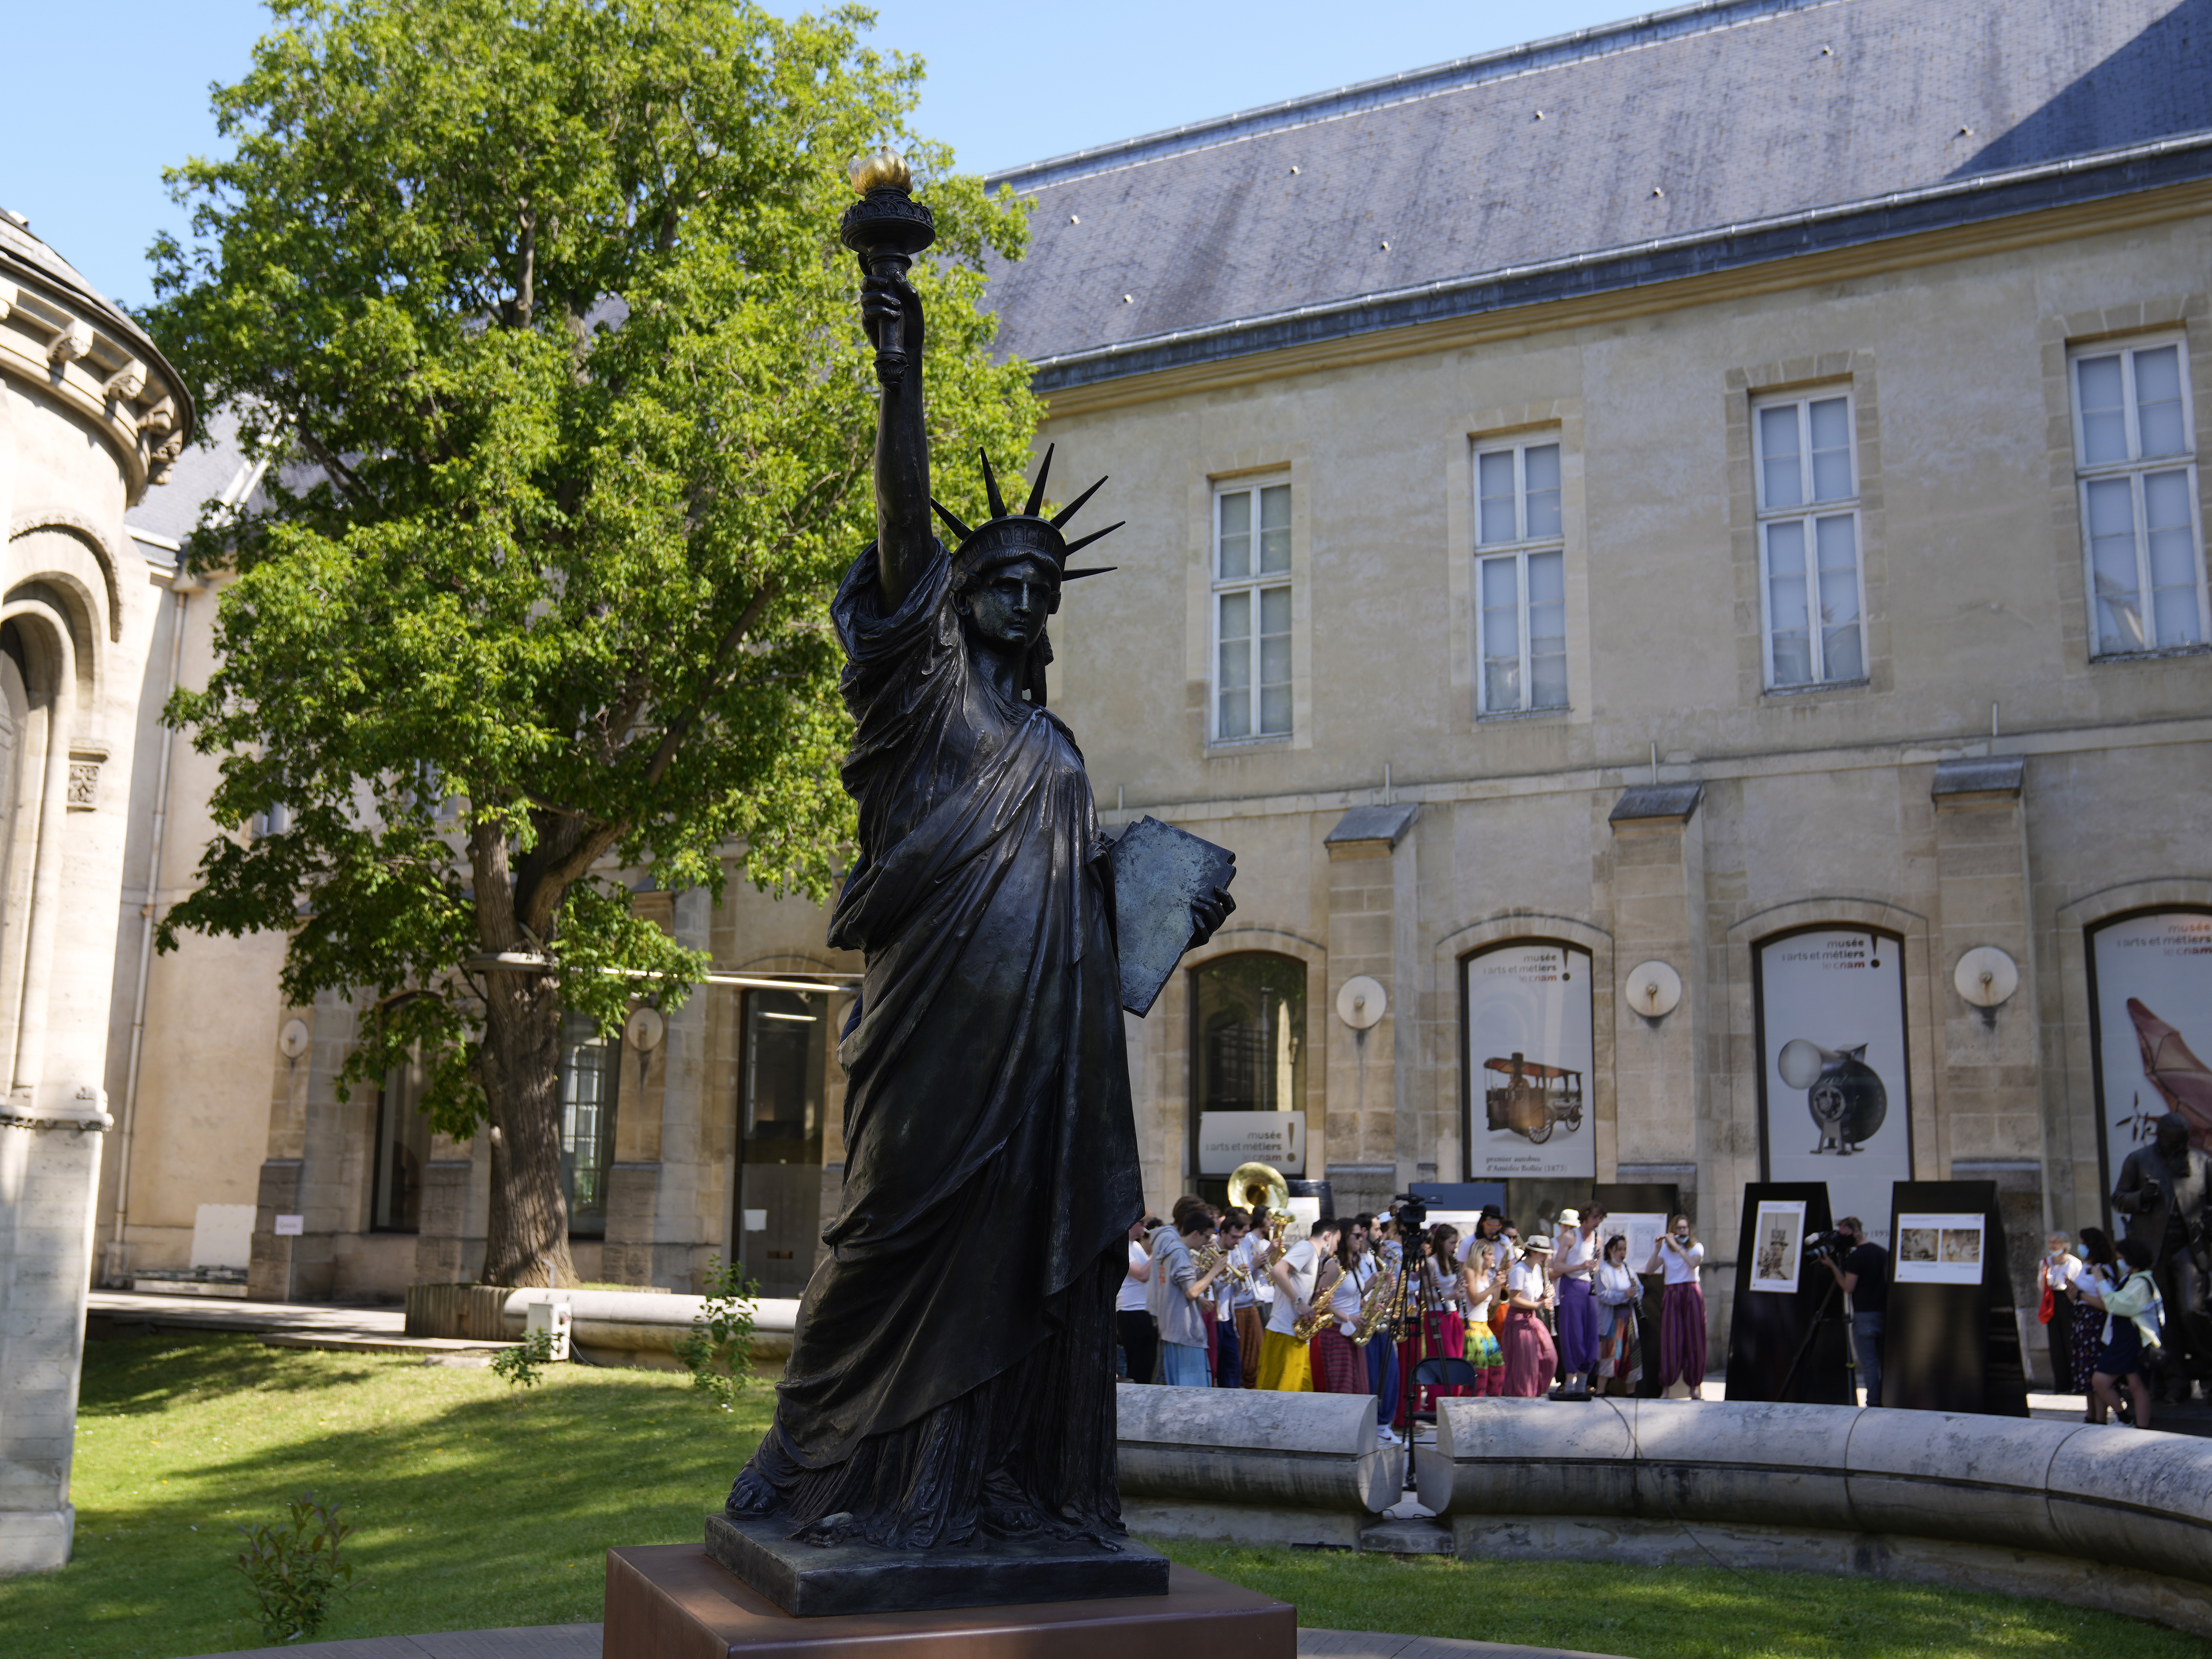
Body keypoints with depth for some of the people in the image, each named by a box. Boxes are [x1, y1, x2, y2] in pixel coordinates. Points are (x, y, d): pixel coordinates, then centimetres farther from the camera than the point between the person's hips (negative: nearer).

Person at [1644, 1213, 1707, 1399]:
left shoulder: (1697, 1248, 8)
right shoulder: (1666, 1249, 11)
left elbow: (1694, 1263, -15)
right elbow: (1649, 1270, -1)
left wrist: (1676, 1246, -15)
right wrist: (1657, 1249, -10)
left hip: (1692, 1295, 0)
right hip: (1671, 1296, 0)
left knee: (1694, 1339, -2)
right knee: (1671, 1341, -5)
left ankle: (1695, 1385, 4)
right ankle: (1666, 1385, -3)